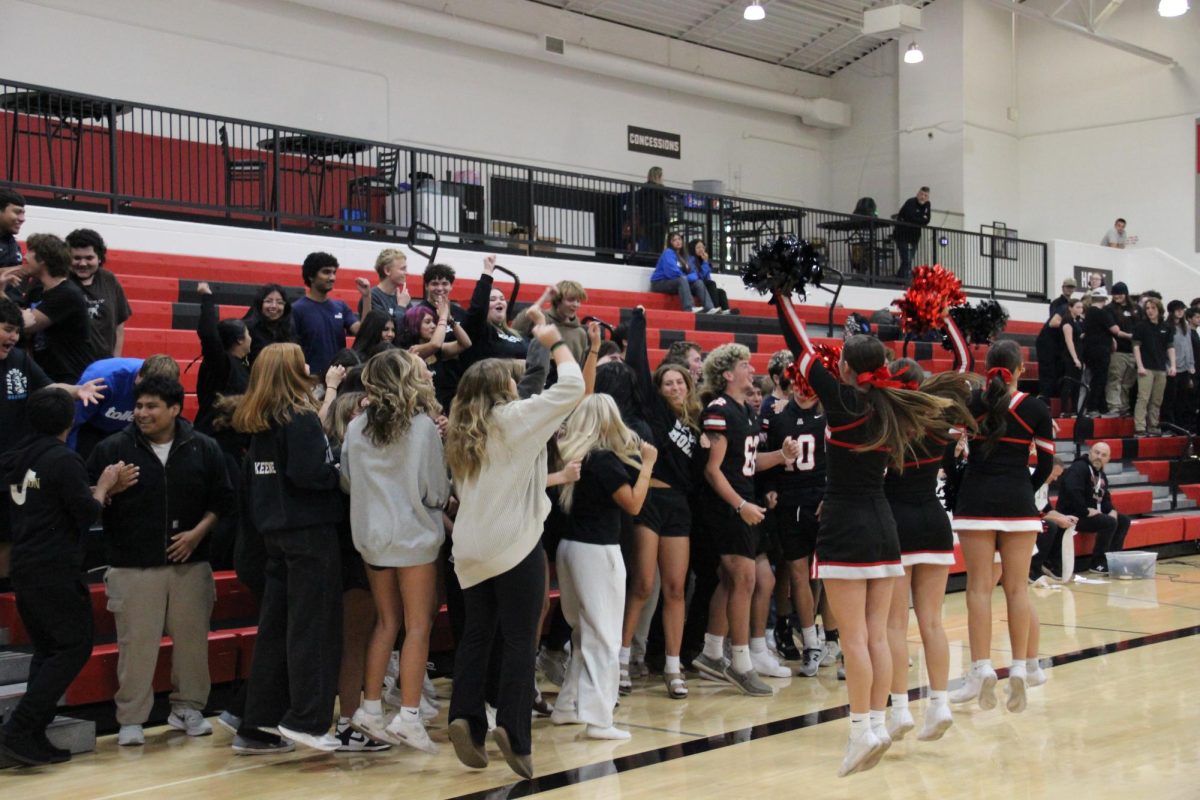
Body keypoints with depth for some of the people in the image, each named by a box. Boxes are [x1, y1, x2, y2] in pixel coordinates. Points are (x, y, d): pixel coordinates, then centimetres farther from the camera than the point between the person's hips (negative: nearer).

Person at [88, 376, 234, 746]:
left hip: (190, 563, 2)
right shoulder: (113, 449, 0)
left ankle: (188, 707, 25)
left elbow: (221, 499, 8)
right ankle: (131, 719, 11)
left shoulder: (204, 449, 3)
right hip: (133, 566, -2)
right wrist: (108, 490, -18)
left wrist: (198, 532, -5)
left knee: (192, 637, 7)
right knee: (136, 642, -1)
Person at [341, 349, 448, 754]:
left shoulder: (356, 428, -2)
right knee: (418, 626, 3)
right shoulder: (422, 427, -12)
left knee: (386, 622, 16)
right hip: (414, 537, -5)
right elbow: (437, 492, -9)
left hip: (371, 535, 5)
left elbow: (346, 481, 6)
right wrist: (439, 500, 12)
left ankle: (371, 709, 17)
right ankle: (408, 716, 0)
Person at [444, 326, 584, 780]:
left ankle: (465, 716, 1)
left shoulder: (460, 433, 11)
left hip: (471, 547, 6)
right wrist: (556, 343, 6)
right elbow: (573, 386, -8)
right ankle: (513, 729, -7)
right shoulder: (516, 418, -7)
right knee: (520, 639, -2)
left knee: (477, 634, 12)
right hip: (515, 544, -6)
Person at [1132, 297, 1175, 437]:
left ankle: (1153, 426, 16)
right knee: (1143, 398, -11)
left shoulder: (1166, 326, 8)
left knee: (1157, 400, 8)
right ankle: (1139, 428, -13)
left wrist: (1172, 365, 4)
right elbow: (1136, 346, -4)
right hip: (1146, 367, -4)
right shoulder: (1141, 326, -1)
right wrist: (1140, 366, -11)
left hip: (1161, 368, 4)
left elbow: (1170, 347, 12)